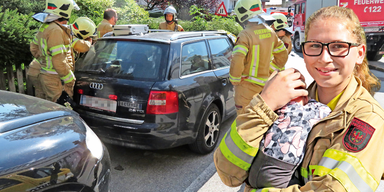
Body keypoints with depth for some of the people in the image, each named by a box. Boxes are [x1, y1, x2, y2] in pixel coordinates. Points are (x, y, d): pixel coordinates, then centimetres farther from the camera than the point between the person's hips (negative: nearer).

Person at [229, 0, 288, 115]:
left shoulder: (245, 35, -20)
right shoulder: (270, 32, 4)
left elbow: (237, 60, -30)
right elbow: (282, 55, 13)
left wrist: (234, 80, -15)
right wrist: (269, 71, 17)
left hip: (247, 85, -7)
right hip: (264, 83, 7)